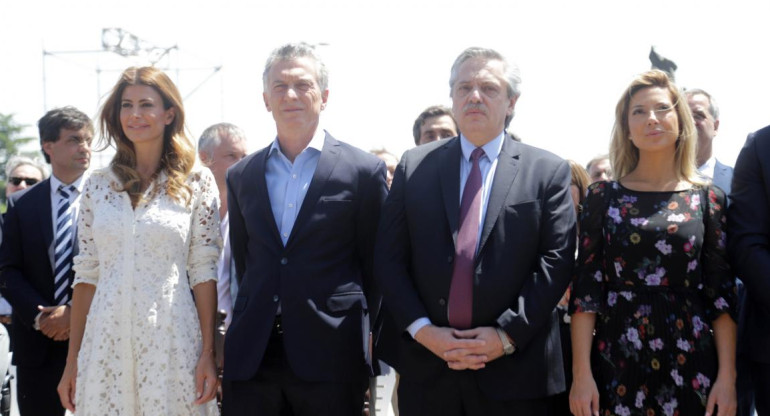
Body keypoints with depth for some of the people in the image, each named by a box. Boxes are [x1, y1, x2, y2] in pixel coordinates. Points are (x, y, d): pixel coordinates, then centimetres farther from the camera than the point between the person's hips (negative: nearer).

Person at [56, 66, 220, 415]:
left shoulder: (196, 182, 1)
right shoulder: (98, 185, 8)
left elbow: (203, 271, -1)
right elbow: (86, 273, 9)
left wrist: (208, 354, -7)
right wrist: (73, 362, 6)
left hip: (171, 341, -2)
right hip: (105, 342, 2)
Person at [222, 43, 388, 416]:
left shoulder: (364, 170, 0)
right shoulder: (240, 176, 12)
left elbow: (375, 266, 4)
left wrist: (355, 335, 5)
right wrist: (255, 321, 12)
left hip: (330, 358, -3)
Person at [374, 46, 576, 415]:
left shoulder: (549, 172, 3)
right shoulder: (415, 166, 8)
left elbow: (556, 261, -4)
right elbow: (389, 257, 4)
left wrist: (507, 335, -12)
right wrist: (422, 330, -8)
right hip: (426, 365, 2)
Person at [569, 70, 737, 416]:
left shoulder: (708, 200, 5)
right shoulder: (603, 197, 3)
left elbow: (721, 294, 3)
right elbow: (585, 288, -1)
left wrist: (727, 376, -5)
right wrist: (581, 373, -8)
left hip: (690, 362, 1)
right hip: (616, 361, 0)